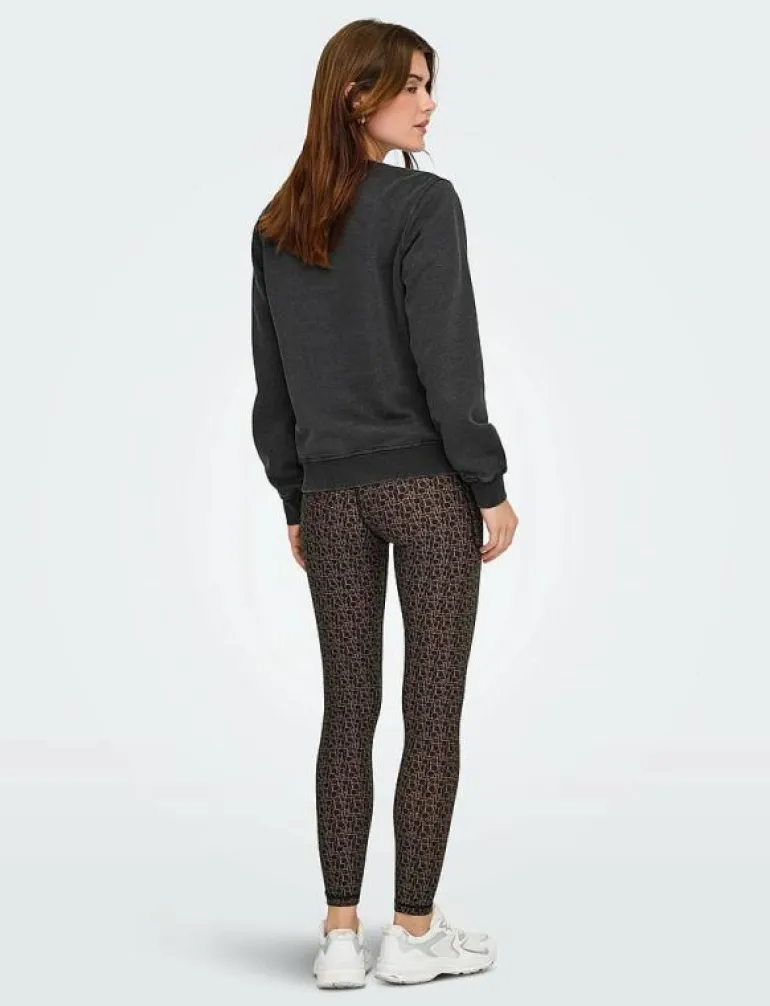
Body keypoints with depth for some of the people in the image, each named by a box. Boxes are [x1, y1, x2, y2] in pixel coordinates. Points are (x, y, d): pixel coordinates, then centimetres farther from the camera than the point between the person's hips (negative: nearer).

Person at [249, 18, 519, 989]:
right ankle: (413, 932, 10)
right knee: (432, 712, 4)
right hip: (425, 485, -5)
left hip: (331, 492, 6)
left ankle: (341, 934, 12)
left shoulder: (277, 226, 8)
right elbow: (447, 362, -14)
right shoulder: (424, 204, -10)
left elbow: (271, 385, 10)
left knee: (347, 710, 10)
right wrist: (491, 488, -7)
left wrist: (295, 501, 16)